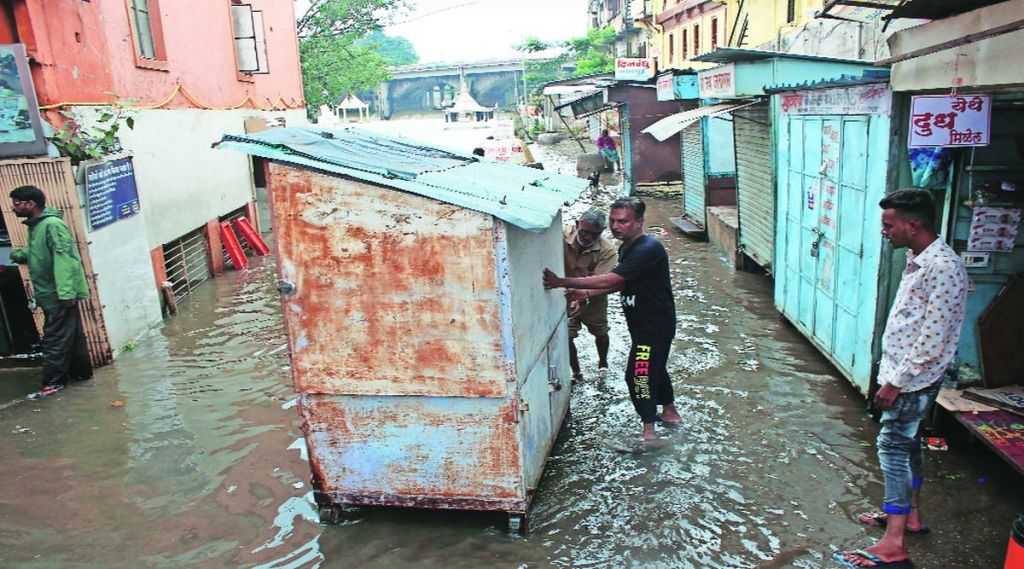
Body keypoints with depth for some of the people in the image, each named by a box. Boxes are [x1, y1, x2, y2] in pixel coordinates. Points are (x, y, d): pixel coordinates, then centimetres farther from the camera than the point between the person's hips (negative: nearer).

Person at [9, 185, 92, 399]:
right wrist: (17, 254, 1)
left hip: (58, 295, -9)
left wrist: (65, 292, -28)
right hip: (50, 294, 9)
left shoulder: (52, 225, -18)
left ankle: (53, 381, 2)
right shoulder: (35, 226, 12)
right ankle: (81, 371, 26)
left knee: (55, 339, -4)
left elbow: (64, 258, -24)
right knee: (71, 334, 16)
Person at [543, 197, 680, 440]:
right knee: (654, 367, 23)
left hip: (655, 324, -10)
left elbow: (610, 280, -33)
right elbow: (620, 284, 16)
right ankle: (670, 412, 41)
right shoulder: (626, 247, 6)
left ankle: (648, 431, 5)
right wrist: (586, 293, 5)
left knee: (638, 374, -6)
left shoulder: (647, 249, -27)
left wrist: (564, 282, -32)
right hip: (642, 323, 10)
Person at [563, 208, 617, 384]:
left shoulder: (607, 250, -26)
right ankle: (576, 373, 23)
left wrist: (584, 298, -47)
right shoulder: (562, 237, -25)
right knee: (566, 336, -2)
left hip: (594, 299, 1)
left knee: (601, 333, 20)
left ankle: (603, 364, 49)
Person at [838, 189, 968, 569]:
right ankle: (911, 515, 36)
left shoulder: (943, 268, -24)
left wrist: (896, 382, -20)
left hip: (914, 378, -10)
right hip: (902, 372, 10)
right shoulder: (918, 260, 7)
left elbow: (933, 341, -25)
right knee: (907, 443, 19)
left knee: (893, 446, -8)